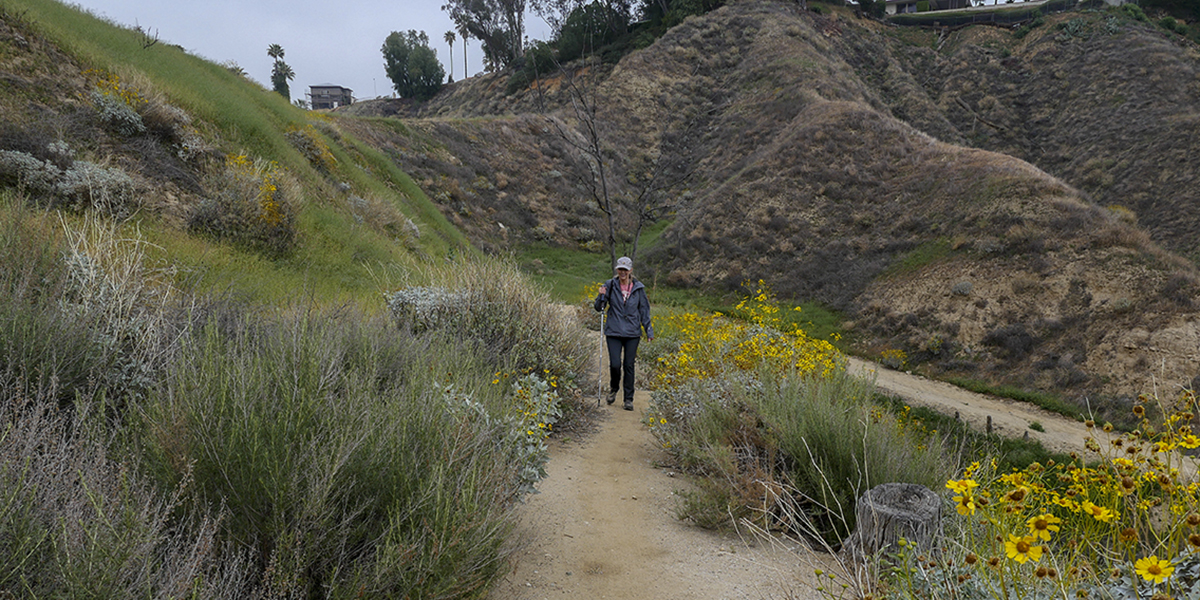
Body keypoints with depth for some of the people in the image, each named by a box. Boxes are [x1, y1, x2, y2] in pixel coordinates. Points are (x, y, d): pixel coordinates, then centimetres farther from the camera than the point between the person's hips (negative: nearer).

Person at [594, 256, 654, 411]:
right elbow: (599, 308, 3)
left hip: (632, 333, 1)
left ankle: (629, 399, 15)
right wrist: (602, 296, -17)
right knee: (615, 364, -7)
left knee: (629, 365, 3)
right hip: (614, 332, -1)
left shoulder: (638, 288, 3)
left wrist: (649, 331, 4)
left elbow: (644, 311, 9)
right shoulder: (610, 285, 0)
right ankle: (613, 389, 24)